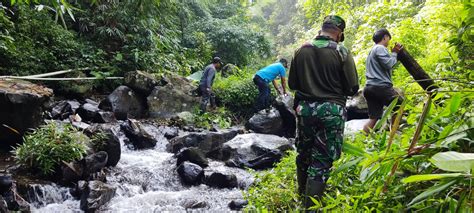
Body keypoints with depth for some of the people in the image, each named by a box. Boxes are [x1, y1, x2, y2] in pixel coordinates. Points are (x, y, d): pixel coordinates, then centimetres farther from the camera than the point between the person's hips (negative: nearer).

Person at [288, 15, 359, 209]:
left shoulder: (301, 50, 2)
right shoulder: (342, 52, -7)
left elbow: (292, 84, 7)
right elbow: (352, 88, -5)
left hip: (305, 108, 4)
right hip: (331, 110, -4)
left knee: (304, 153, 19)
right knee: (322, 158, 3)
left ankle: (302, 193, 38)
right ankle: (311, 204, 5)